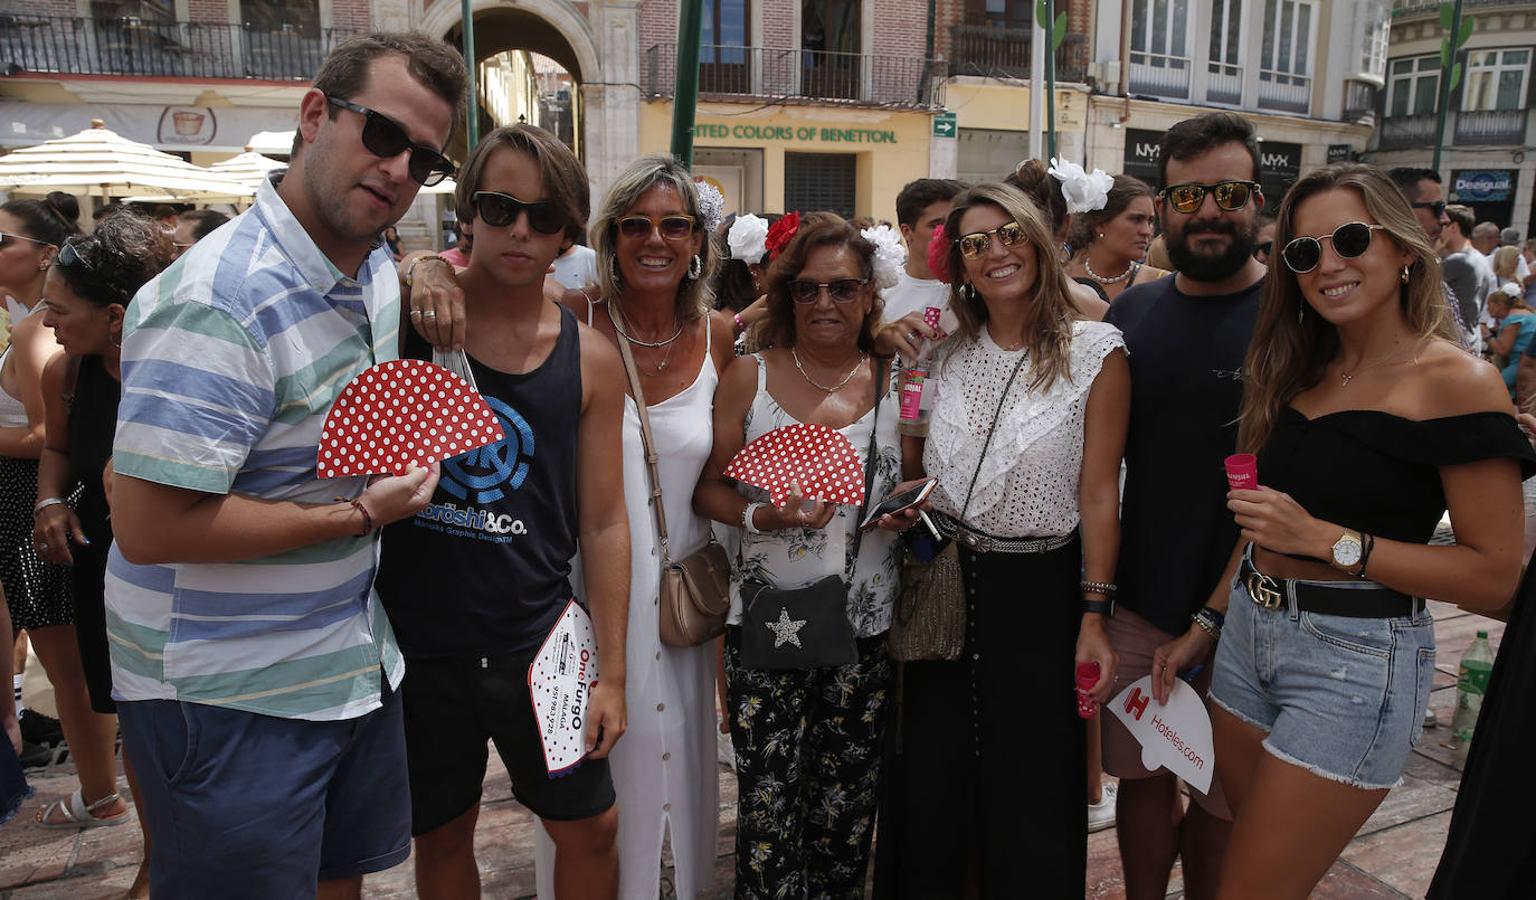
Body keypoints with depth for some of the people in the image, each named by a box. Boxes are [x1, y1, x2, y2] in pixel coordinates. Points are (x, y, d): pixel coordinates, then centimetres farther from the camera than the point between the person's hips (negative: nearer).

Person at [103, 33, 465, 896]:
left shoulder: (379, 270, 3)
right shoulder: (218, 301, -25)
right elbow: (149, 528, -26)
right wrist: (359, 514, -20)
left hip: (354, 659, 8)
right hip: (231, 698, -8)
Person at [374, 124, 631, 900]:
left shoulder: (591, 360, -3)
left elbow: (603, 524, 1)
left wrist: (612, 671, 1)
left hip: (537, 640, 1)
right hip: (416, 640, 0)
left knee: (591, 828, 14)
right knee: (440, 837, 19)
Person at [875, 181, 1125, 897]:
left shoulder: (1096, 352, -7)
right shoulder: (945, 351, 4)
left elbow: (1099, 494, -8)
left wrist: (1094, 616, -11)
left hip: (1038, 589, -3)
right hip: (942, 580, 4)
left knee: (1031, 790, 11)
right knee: (930, 778, 16)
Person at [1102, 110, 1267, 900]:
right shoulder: (1131, 312, 4)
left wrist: (1212, 621, -14)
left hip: (1243, 616, -3)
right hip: (1136, 602, 4)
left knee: (1222, 797, 13)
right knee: (1142, 776, 16)